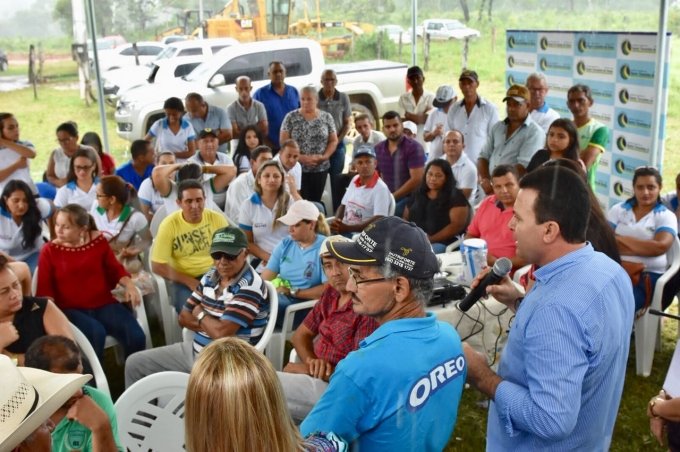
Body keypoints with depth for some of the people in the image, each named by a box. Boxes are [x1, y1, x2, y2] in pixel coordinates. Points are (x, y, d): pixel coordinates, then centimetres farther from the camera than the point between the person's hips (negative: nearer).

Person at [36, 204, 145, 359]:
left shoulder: (98, 241, 3)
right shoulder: (49, 250, -2)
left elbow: (114, 269, 13)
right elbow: (45, 289, 1)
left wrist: (129, 285, -6)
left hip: (104, 305, 2)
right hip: (71, 310, -2)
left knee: (136, 336, -20)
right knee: (96, 333, -34)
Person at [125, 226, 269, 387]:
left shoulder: (250, 286, -20)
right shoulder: (211, 276, 6)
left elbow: (221, 332, -27)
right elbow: (184, 317, 10)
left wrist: (201, 315, -7)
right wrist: (210, 324, -9)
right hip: (195, 350, 9)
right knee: (135, 363, 13)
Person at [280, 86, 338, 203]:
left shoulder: (327, 117, 5)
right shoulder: (291, 117, 0)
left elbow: (333, 141, 8)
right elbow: (283, 141, -3)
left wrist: (324, 156, -9)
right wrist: (301, 157, -13)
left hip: (321, 168, 2)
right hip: (297, 168, -2)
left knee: (316, 201, 6)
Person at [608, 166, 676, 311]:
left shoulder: (666, 216, 7)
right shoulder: (618, 210, 13)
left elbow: (660, 247, -11)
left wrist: (622, 239, -6)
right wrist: (644, 248, -10)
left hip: (648, 275, -2)